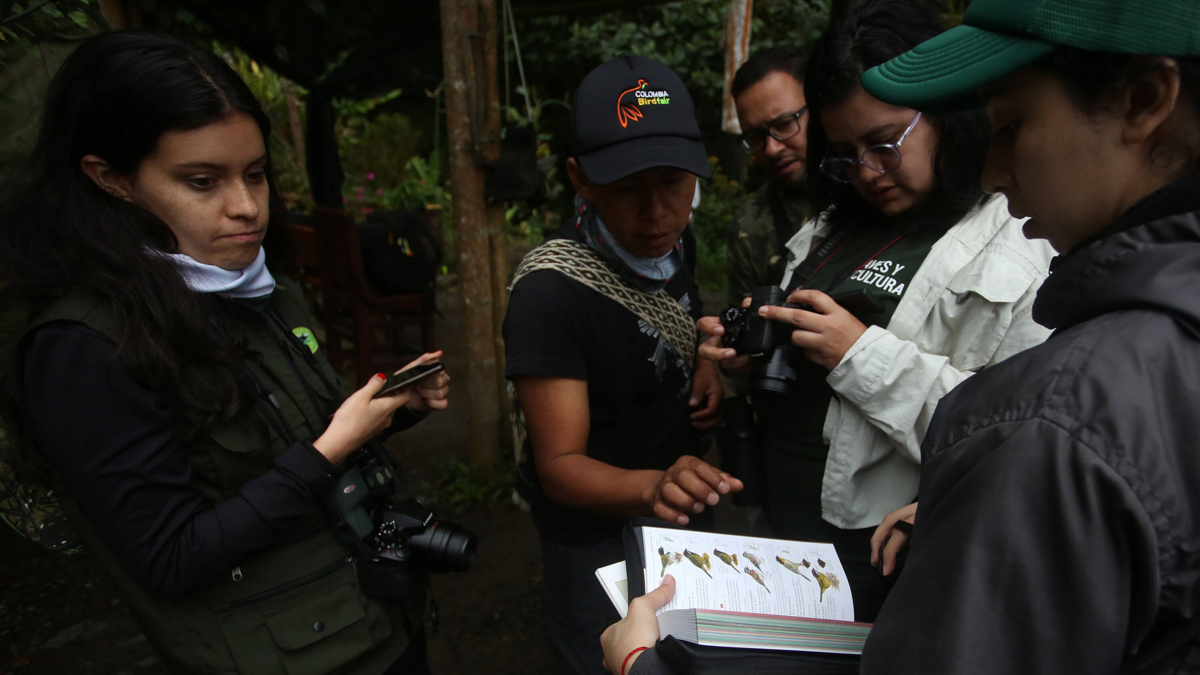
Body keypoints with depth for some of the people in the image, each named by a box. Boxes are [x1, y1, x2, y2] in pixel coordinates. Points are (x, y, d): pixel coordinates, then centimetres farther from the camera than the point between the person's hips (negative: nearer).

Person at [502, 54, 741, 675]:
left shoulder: (675, 242, -8)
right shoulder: (550, 290, -30)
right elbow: (559, 466, -30)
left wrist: (705, 364, -9)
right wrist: (652, 486, -50)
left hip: (686, 511, 7)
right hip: (600, 541, -7)